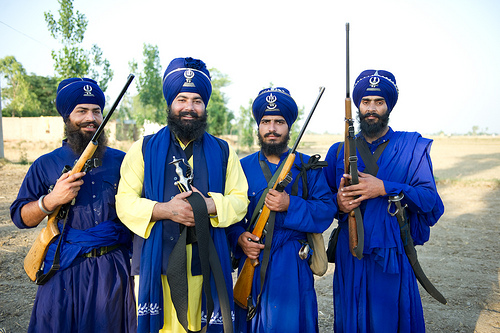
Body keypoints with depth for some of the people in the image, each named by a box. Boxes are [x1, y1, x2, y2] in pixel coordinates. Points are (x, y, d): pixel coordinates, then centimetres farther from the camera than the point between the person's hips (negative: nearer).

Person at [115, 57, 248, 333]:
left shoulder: (223, 151, 10)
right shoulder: (144, 149, 7)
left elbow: (240, 200, 5)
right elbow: (124, 202, 0)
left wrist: (209, 204, -15)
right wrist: (164, 210, -17)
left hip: (205, 264, 1)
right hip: (156, 263, -1)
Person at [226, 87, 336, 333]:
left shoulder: (307, 167, 3)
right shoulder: (243, 167, 7)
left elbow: (326, 212, -6)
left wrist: (290, 206, -20)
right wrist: (238, 238, -13)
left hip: (293, 268, -1)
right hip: (251, 263, 2)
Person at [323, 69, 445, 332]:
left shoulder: (412, 147, 1)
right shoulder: (339, 152, 8)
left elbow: (431, 201, -8)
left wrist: (384, 188, -20)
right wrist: (338, 204, -13)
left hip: (393, 259, -2)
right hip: (349, 258, 2)